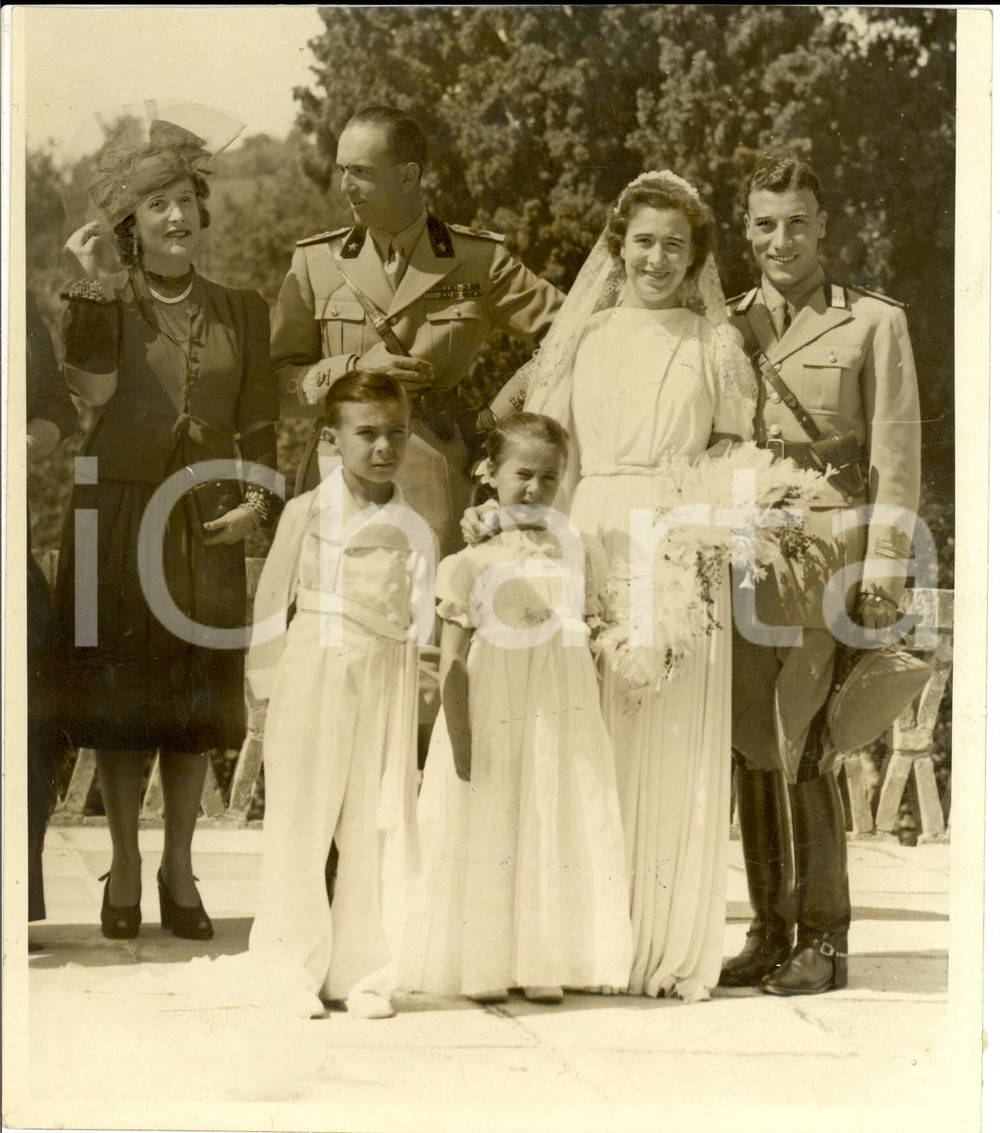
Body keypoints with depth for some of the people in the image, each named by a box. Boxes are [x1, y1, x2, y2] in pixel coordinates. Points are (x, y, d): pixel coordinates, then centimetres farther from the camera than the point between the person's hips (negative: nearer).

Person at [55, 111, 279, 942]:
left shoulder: (239, 312, 9)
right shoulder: (104, 304, 2)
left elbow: (260, 424, 11)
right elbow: (92, 390, -16)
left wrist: (258, 500, -3)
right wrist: (83, 285, -14)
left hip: (209, 523, 2)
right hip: (120, 515, -2)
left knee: (197, 695, 4)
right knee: (122, 695, 0)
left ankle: (180, 870, 14)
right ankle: (124, 872, 11)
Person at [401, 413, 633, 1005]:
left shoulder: (578, 558, 7)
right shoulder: (471, 563, -1)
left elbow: (594, 647, 10)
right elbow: (454, 660, -3)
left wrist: (599, 729, 6)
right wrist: (461, 743, -8)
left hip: (564, 723, 2)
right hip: (491, 728, -2)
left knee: (559, 836, 2)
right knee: (486, 838, 1)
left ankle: (543, 966, 11)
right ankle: (484, 965, 11)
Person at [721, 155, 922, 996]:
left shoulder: (873, 324, 7)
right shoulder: (724, 327, 17)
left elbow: (896, 460, 3)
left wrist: (882, 572, -6)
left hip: (826, 561, -4)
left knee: (806, 752, -9)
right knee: (754, 752, 3)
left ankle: (824, 940, -1)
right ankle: (771, 933, 11)